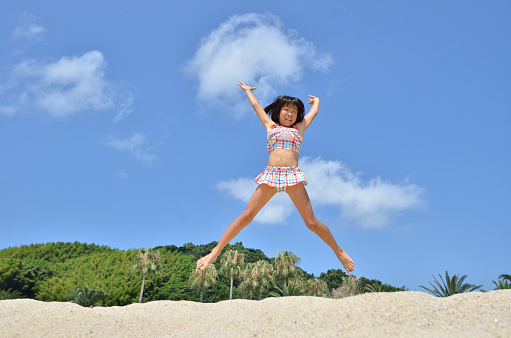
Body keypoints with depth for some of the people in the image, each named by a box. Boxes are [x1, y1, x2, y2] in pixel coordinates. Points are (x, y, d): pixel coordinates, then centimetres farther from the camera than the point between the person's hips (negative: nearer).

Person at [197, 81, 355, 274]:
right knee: (246, 216, -5)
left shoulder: (299, 128, 21)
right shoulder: (270, 126, 21)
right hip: (270, 175, 0)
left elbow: (314, 112, 34)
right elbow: (255, 105, 32)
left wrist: (316, 101, 54)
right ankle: (216, 252, 2)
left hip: (293, 176, 0)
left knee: (311, 222, -3)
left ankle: (339, 251, 14)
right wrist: (247, 90, 47)